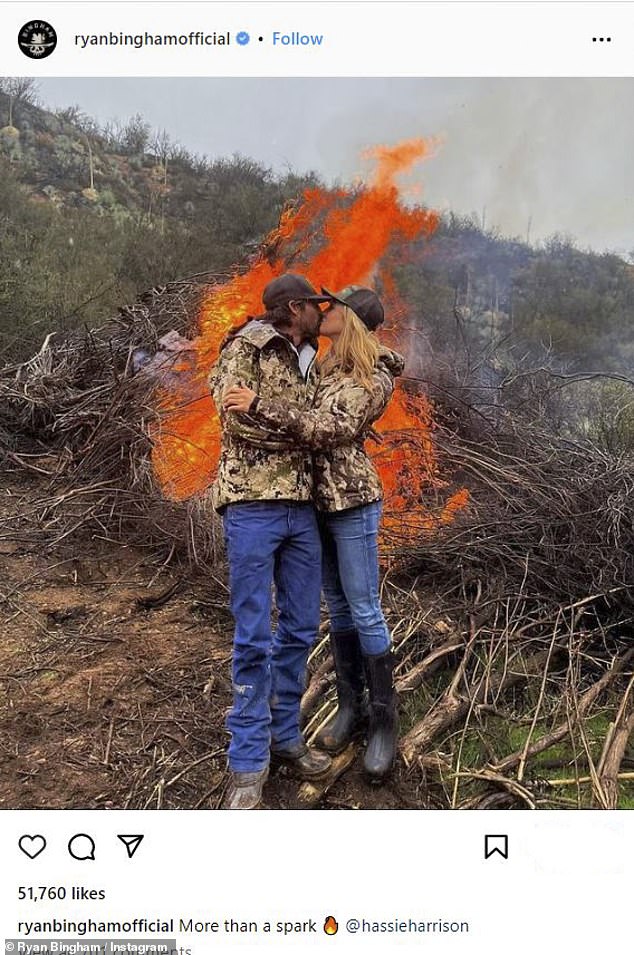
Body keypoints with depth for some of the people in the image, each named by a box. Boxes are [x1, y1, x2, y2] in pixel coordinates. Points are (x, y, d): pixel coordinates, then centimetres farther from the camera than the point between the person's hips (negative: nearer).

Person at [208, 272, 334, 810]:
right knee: (254, 638, -2)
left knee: (301, 629, 11)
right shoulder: (245, 349, -3)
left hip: (302, 508, 7)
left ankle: (285, 735, 27)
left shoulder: (310, 364, 18)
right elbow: (239, 419, -16)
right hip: (252, 506, -7)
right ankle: (249, 763, 11)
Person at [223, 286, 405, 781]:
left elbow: (326, 430, -22)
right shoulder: (329, 366, 12)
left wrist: (259, 405, -28)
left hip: (351, 501, -7)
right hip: (319, 499, 8)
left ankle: (384, 720, 11)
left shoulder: (375, 380, -11)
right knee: (337, 605, 13)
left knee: (363, 609, -2)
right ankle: (350, 705, 25)